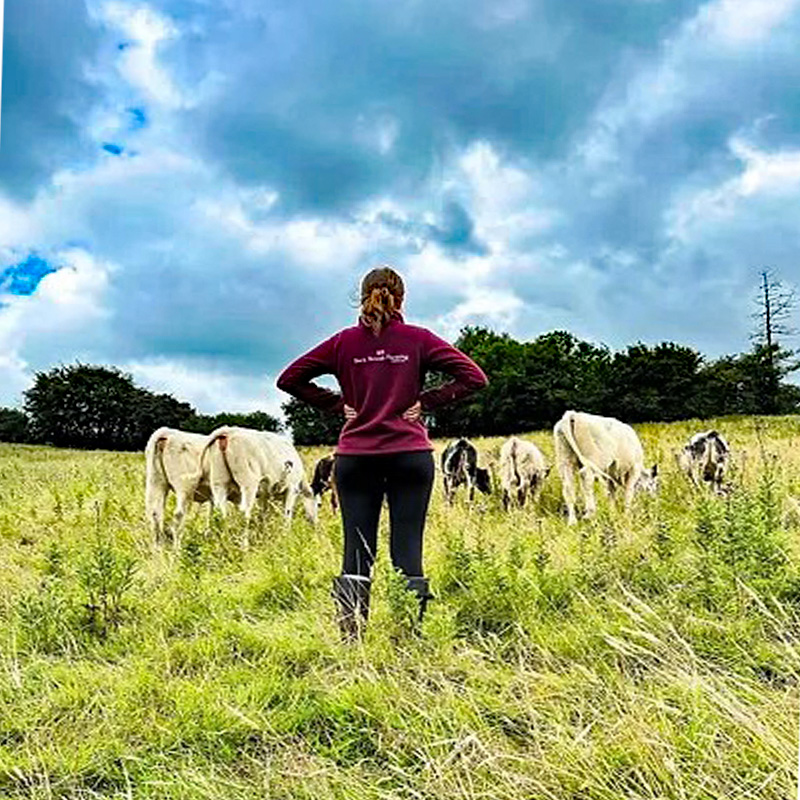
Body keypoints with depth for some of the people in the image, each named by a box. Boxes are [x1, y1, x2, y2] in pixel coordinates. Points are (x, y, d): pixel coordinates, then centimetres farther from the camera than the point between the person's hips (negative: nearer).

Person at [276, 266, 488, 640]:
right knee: (408, 549, 3)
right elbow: (474, 377, -4)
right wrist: (426, 401, -1)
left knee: (356, 550, 5)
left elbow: (289, 379, 4)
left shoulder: (344, 342, 3)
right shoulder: (417, 339, -1)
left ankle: (350, 638, 8)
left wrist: (336, 403, 5)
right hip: (411, 455, -1)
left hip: (355, 458, 1)